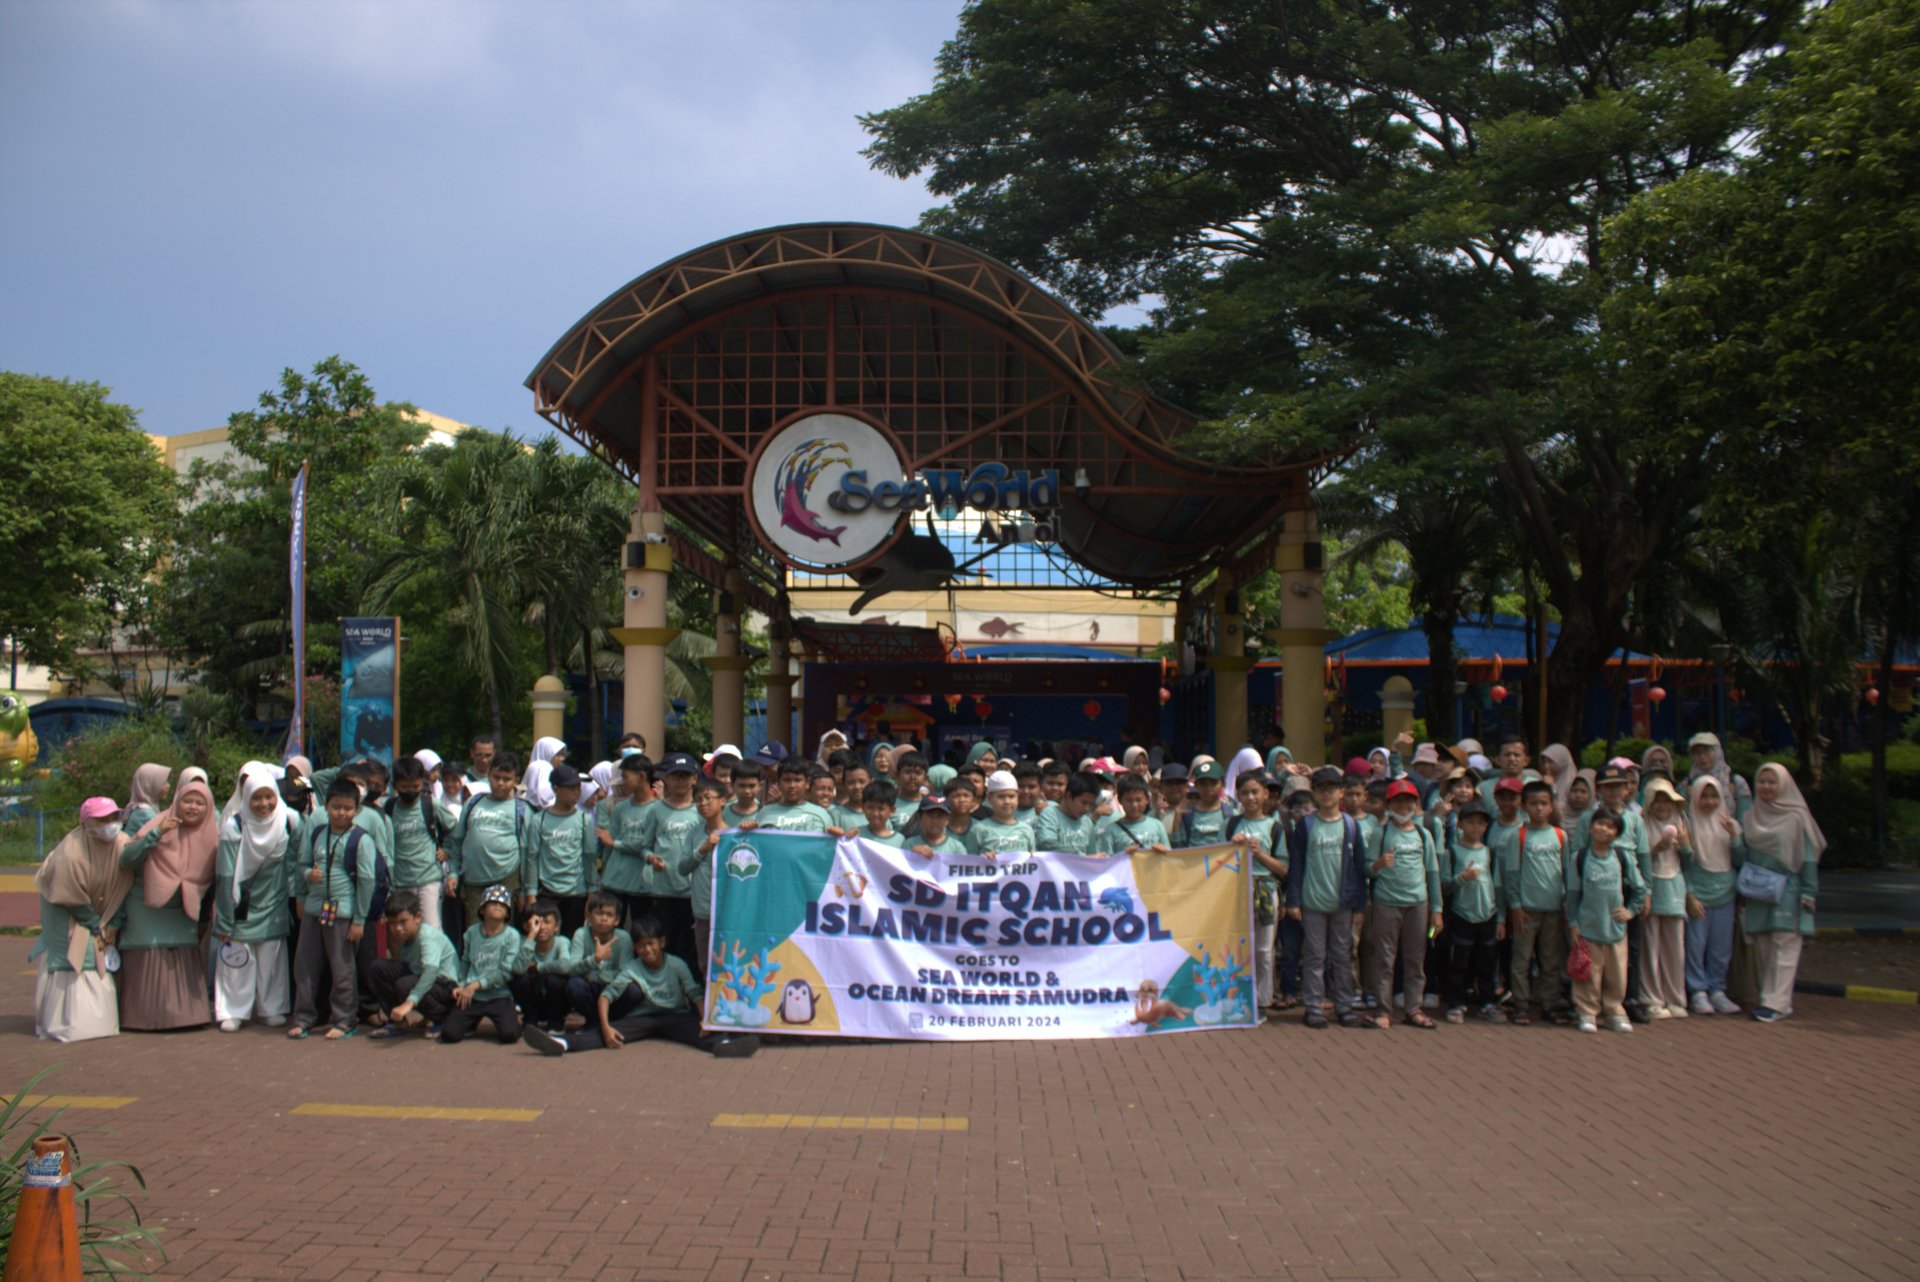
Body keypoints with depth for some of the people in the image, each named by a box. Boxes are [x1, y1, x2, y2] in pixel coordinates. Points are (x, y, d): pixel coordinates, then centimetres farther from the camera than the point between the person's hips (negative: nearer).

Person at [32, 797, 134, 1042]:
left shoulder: (123, 844, -17)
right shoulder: (70, 853, -31)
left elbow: (124, 888, -6)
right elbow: (71, 899, -20)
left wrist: (114, 924, -9)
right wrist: (96, 926, -12)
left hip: (98, 908, 5)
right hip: (65, 910, -5)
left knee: (102, 959, 3)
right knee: (71, 960, -11)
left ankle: (98, 1014, 13)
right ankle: (69, 1021, -7)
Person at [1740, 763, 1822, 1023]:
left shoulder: (1797, 817, -1)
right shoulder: (1751, 818, 12)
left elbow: (1808, 857, -4)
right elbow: (1743, 855, 15)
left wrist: (1808, 894, -10)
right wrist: (1742, 891, 10)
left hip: (1787, 891, -5)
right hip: (1757, 892, 5)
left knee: (1784, 947, -7)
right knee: (1764, 949, 4)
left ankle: (1777, 1003, -9)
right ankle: (1771, 999, 9)